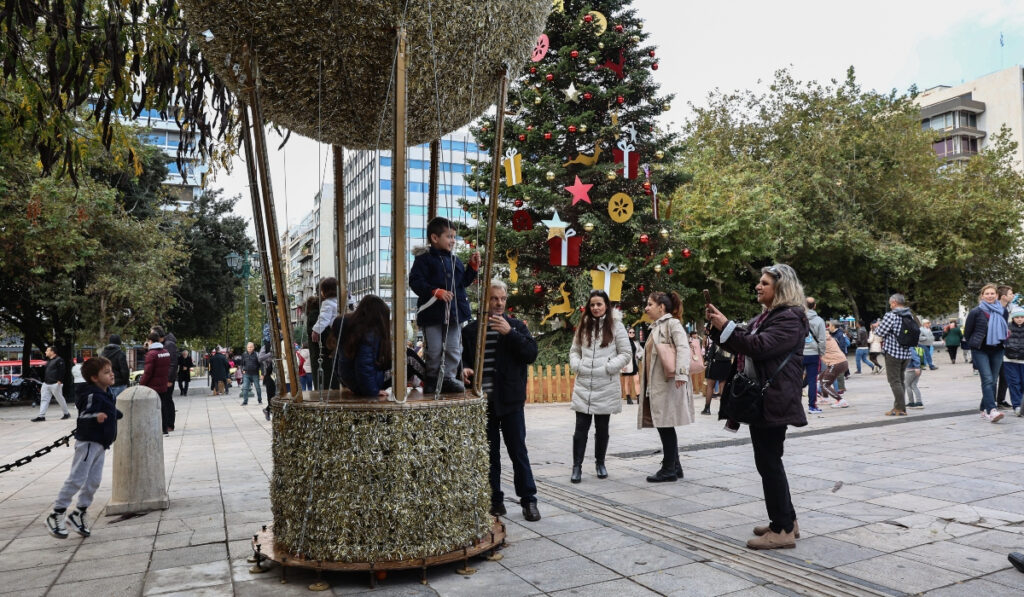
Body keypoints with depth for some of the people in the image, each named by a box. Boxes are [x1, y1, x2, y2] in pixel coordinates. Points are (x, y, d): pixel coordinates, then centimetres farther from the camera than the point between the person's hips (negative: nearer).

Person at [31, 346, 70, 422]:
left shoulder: (59, 360, -10)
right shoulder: (48, 361, 18)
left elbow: (61, 371, -16)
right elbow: (46, 372, 25)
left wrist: (60, 381, -22)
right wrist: (44, 380, 20)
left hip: (55, 384, -9)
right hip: (46, 384, 9)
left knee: (60, 399, 0)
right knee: (44, 399, 1)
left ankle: (67, 413, 12)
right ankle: (41, 416, 0)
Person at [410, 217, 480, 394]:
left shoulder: (455, 260, 14)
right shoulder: (424, 259, -5)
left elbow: (464, 281, 19)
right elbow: (415, 281, -14)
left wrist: (473, 266, 7)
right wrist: (436, 292, -24)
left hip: (454, 311, 6)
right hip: (432, 312, -5)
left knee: (454, 349, 8)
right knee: (435, 349, 1)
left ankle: (448, 378, 20)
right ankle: (432, 379, 18)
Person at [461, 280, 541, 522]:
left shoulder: (516, 326, 3)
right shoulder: (471, 329, 6)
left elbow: (531, 354, -8)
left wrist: (510, 333, -19)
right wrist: (464, 369, -10)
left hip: (510, 401, -1)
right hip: (483, 402, 2)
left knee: (518, 451, 5)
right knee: (489, 454, 11)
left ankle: (528, 500, 16)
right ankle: (495, 500, 22)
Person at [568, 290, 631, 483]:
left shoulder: (615, 326, -1)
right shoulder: (583, 326, 11)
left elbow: (626, 353, -1)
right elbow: (574, 350, 16)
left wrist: (609, 367, -13)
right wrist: (576, 365, -3)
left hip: (606, 386, -2)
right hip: (583, 385, 2)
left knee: (602, 427, 10)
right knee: (581, 427, 0)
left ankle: (600, 463, 26)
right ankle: (577, 466, 6)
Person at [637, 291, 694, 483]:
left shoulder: (672, 323, -6)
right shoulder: (656, 327, 20)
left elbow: (683, 348, -19)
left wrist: (681, 373, -31)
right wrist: (647, 384, 23)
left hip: (667, 383, -9)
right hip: (655, 384, 9)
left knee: (665, 426, -4)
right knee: (663, 426, 11)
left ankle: (669, 469, 5)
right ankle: (674, 467, 20)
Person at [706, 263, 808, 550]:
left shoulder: (790, 318, -13)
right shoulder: (766, 316, 18)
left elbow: (759, 346, -24)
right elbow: (743, 343, 19)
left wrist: (726, 326, -22)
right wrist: (718, 325, 5)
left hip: (773, 400, -10)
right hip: (759, 398, 10)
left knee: (769, 461, -5)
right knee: (768, 460, 15)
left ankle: (783, 529, 4)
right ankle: (786, 520, 26)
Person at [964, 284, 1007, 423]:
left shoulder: (1002, 311, 7)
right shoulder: (976, 312, -4)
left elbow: (1006, 329, 21)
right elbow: (967, 332, 3)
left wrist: (1001, 340, 12)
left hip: (997, 350, 4)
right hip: (980, 351, -4)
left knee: (993, 381, 7)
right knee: (987, 380, -15)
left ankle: (985, 409, 17)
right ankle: (991, 410, -24)